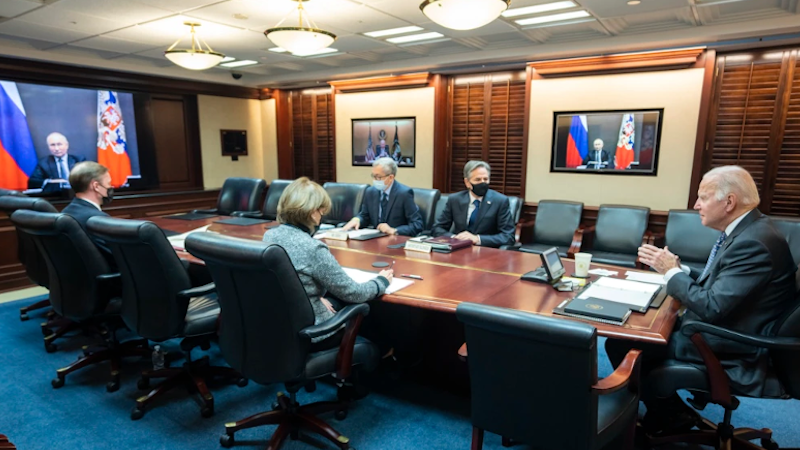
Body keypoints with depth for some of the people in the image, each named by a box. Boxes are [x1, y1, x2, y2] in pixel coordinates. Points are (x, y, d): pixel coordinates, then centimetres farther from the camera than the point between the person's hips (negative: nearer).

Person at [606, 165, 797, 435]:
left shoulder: (754, 243, -25)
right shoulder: (745, 230, 6)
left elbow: (712, 307, -28)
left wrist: (671, 271, -16)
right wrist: (676, 269, -2)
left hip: (728, 347, -10)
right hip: (716, 328, 10)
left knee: (620, 344, -12)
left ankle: (669, 416, 12)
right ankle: (662, 412, 23)